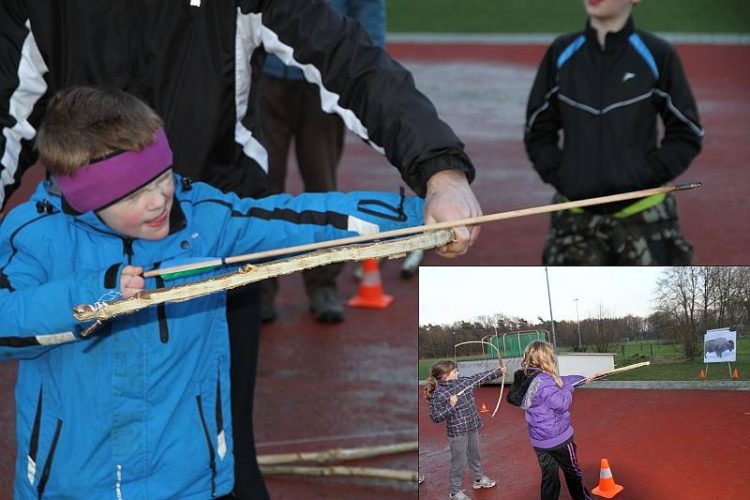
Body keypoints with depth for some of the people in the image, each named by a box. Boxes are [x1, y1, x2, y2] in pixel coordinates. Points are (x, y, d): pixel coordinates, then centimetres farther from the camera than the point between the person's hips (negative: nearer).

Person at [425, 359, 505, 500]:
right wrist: (450, 406, -31)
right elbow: (436, 417, -22)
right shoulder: (439, 394, -22)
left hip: (472, 428, 7)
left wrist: (499, 371, 14)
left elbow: (480, 377, 11)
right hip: (457, 432, -7)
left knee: (475, 456, 25)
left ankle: (478, 479, 46)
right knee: (459, 462, 1)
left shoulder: (463, 382, -2)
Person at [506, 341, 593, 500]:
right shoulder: (544, 382, -26)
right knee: (573, 473, 14)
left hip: (539, 441, 7)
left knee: (549, 477, 12)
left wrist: (582, 378, 18)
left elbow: (558, 382, 14)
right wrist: (568, 387, -7)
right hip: (558, 438, -7)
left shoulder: (527, 378, 3)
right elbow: (562, 403, -25)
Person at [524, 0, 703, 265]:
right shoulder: (562, 53, 3)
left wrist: (645, 178, -9)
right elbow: (538, 131, 10)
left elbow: (687, 134, 1)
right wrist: (560, 177, -3)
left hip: (643, 216, -2)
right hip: (575, 219, 2)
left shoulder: (657, 55, -4)